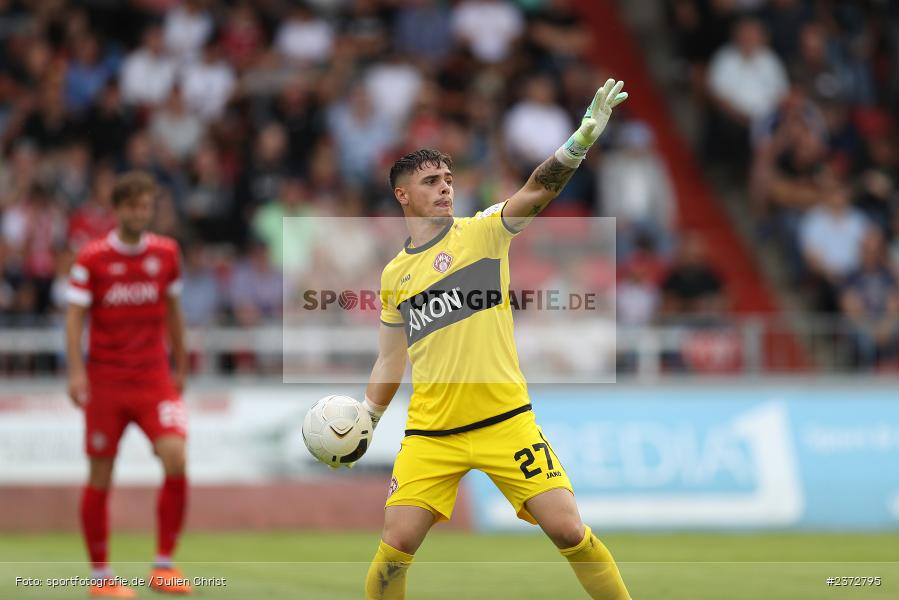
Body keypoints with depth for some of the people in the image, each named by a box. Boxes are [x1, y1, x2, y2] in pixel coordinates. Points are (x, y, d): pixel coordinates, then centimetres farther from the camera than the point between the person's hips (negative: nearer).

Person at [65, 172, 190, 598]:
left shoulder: (166, 253, 5)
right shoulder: (91, 258, -4)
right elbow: (75, 315, -5)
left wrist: (180, 366, 18)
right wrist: (75, 371, -16)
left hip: (154, 378, 2)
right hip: (105, 382, -2)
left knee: (176, 459, -17)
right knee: (100, 477, 2)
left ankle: (164, 566, -7)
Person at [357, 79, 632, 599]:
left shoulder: (484, 231, 1)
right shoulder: (394, 274, 12)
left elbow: (539, 190, -16)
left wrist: (583, 138, -31)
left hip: (505, 420, -2)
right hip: (429, 434, 3)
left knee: (568, 529, -11)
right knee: (396, 544, -7)